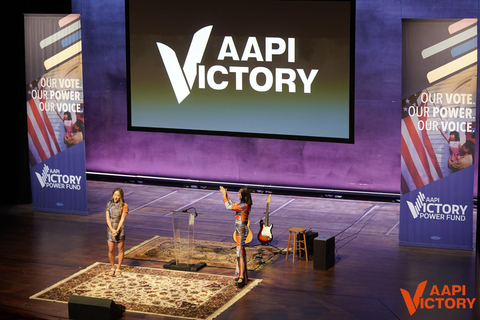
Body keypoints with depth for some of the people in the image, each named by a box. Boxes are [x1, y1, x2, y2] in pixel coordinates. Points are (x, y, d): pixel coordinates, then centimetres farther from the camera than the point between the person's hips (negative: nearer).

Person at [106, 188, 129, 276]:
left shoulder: (124, 206, -7)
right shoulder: (109, 204, 0)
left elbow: (122, 219, -11)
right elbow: (107, 218, -4)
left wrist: (117, 230, -20)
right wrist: (112, 230, -16)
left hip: (120, 229, -2)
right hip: (110, 229, 2)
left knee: (120, 250, 8)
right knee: (111, 250, 3)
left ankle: (118, 268, 20)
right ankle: (112, 268, 21)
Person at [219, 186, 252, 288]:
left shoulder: (244, 206, -22)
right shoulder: (245, 205, 7)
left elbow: (229, 207, -20)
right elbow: (233, 205, 21)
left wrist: (224, 195, -9)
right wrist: (226, 195, 19)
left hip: (241, 230, -10)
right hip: (240, 230, 10)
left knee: (241, 253, -8)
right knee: (241, 253, 17)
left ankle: (241, 278, -7)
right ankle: (241, 275, 27)